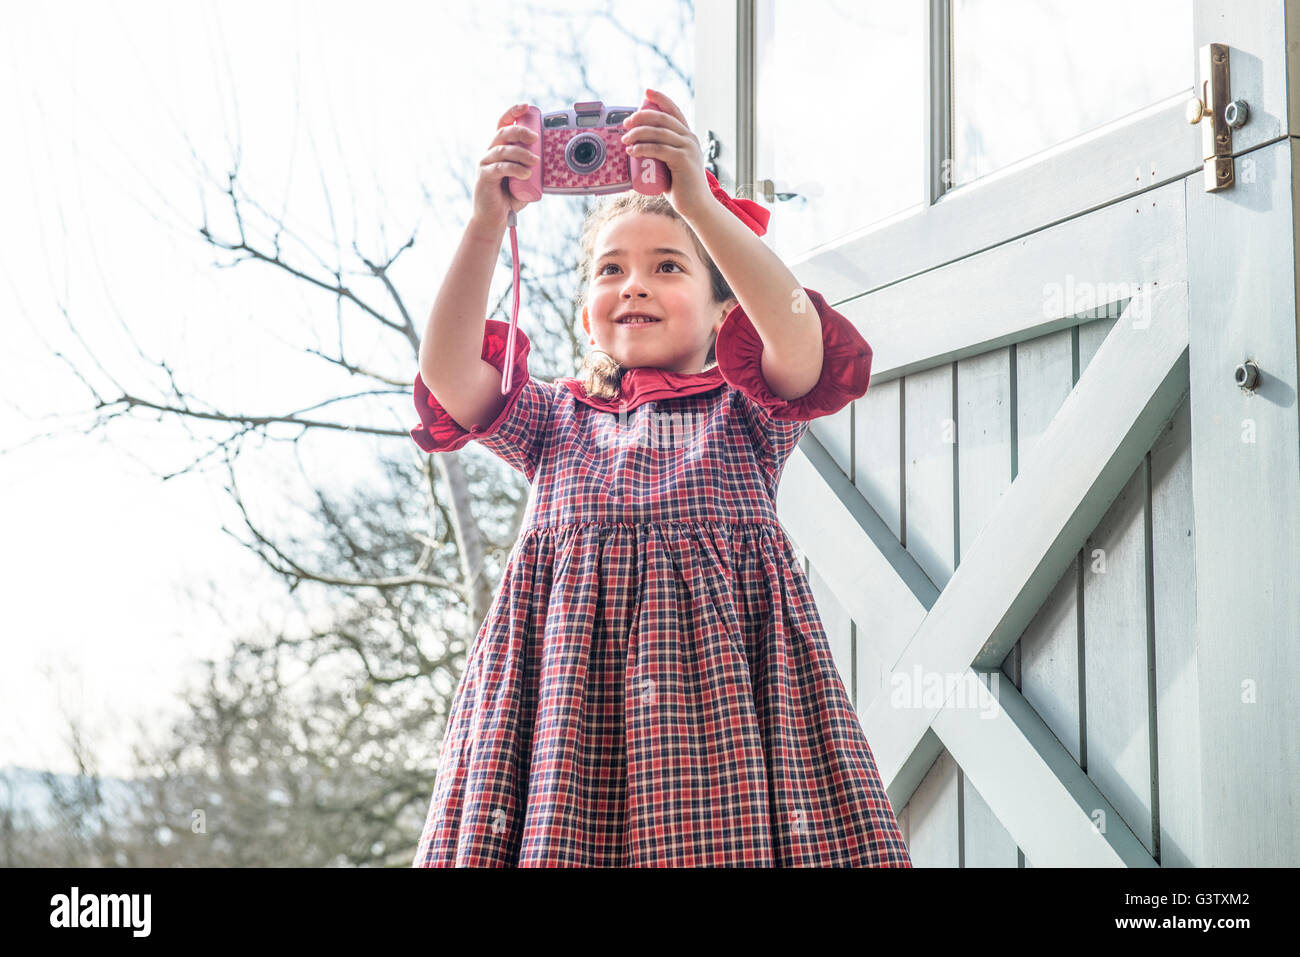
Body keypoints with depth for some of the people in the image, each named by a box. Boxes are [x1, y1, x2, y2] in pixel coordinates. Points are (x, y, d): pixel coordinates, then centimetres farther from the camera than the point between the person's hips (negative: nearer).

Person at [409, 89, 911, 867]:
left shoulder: (748, 411, 17)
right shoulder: (556, 419, 23)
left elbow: (800, 339, -6)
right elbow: (449, 372, 6)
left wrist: (699, 202, -15)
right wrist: (487, 224, -6)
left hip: (719, 657, -1)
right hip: (568, 677, 2)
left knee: (718, 832, -18)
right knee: (559, 832, -13)